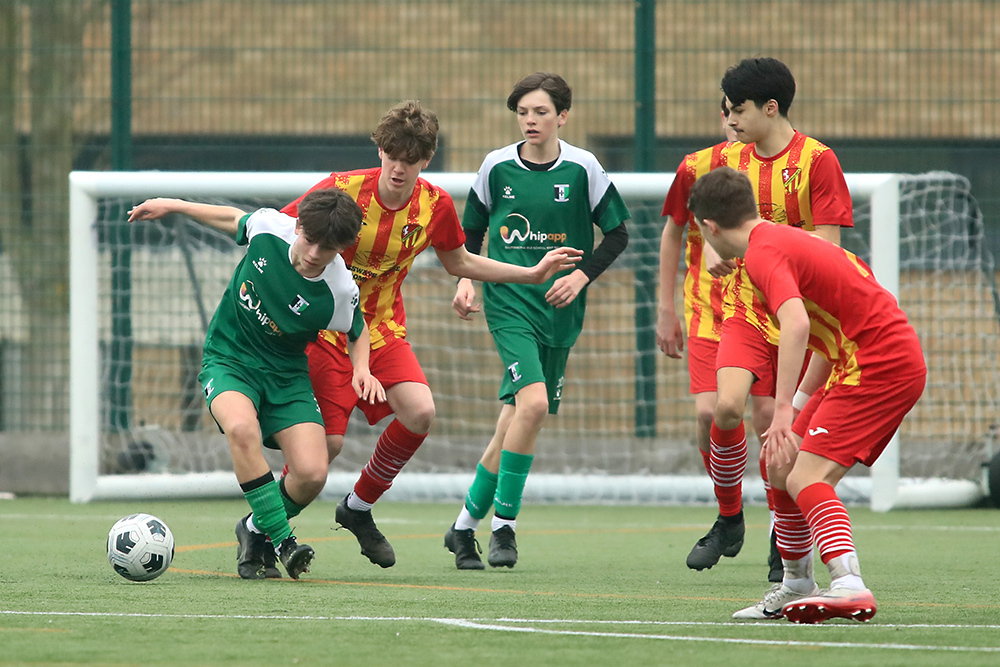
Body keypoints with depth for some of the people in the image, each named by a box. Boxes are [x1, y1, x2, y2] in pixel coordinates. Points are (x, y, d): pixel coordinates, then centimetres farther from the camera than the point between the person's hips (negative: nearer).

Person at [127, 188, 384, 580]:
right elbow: (234, 220, 9)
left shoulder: (339, 292, -18)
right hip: (228, 359, -1)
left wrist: (362, 369, -15)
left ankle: (256, 532, 14)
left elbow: (358, 331, 5)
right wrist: (172, 206, 15)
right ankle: (282, 542, -25)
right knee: (242, 427, -34)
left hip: (285, 373, 1)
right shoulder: (269, 228, -16)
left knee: (312, 473, -18)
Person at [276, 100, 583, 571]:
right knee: (327, 441, -14)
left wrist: (533, 274, 10)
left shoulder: (435, 205, -6)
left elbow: (458, 262, 14)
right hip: (325, 325, -4)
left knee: (420, 414, -19)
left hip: (383, 328, 4)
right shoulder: (343, 189, -18)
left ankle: (358, 508, 6)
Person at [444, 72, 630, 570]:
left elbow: (618, 234, 6)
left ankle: (465, 525, 20)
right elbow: (472, 230, 14)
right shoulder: (497, 166, 0)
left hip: (559, 309, 2)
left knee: (514, 422, 5)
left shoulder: (582, 169, -3)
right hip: (508, 300, -2)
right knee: (533, 402, -22)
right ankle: (503, 525, -12)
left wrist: (582, 275, -7)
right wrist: (465, 280, 0)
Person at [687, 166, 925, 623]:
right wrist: (798, 405, 29)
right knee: (781, 465, 15)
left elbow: (796, 323, -30)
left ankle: (849, 587, -35)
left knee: (805, 478, -19)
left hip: (881, 364, -10)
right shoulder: (784, 240, 19)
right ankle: (796, 588, 25)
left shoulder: (763, 253, -12)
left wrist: (783, 413, -33)